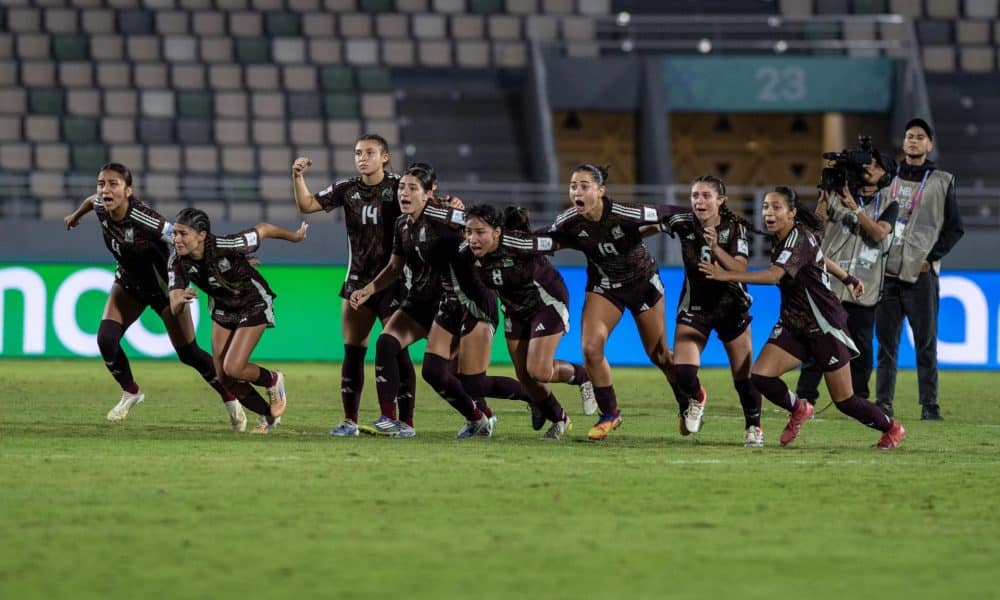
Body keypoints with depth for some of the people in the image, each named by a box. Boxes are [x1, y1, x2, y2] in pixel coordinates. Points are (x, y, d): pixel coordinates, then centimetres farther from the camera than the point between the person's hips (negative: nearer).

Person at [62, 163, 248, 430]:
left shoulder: (142, 219, -36)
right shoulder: (101, 208, -18)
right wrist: (75, 215, 30)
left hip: (163, 286, -5)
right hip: (129, 284, 5)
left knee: (188, 353, 2)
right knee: (106, 339, -12)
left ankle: (230, 399, 24)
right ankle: (130, 393, 14)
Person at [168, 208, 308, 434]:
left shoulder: (225, 246, -36)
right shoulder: (178, 262, -22)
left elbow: (263, 230, -19)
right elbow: (175, 308, -26)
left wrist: (294, 236, -1)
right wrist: (181, 299, -51)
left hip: (254, 305, -6)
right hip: (223, 309, 6)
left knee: (232, 369, -17)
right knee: (223, 377, 4)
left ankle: (273, 381, 15)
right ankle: (268, 414, 28)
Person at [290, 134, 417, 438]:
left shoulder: (398, 187, -6)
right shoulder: (347, 189, 5)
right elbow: (307, 205, 3)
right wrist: (297, 176, -12)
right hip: (358, 280, 5)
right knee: (352, 350, 5)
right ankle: (350, 420, 11)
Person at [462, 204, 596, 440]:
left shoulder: (517, 244, -37)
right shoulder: (469, 255, -21)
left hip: (547, 303, -6)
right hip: (515, 310, 6)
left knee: (538, 371, -15)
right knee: (524, 377, 7)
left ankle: (581, 376, 17)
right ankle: (559, 420, 31)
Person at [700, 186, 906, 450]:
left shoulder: (799, 239, -22)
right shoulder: (782, 239, 5)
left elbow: (774, 275, -37)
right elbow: (818, 255, 22)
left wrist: (727, 275, -41)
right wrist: (848, 279, 36)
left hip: (824, 327, -8)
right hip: (794, 326, 8)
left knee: (844, 401, 1)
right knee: (760, 376, -12)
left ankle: (891, 428, 26)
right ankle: (798, 410, 17)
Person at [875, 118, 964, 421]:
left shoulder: (940, 182, 5)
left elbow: (955, 228, 5)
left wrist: (932, 257, -5)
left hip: (920, 273, -3)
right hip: (887, 271, 3)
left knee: (926, 342, -3)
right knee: (886, 341, 3)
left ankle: (929, 404, 0)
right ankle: (883, 402, 6)